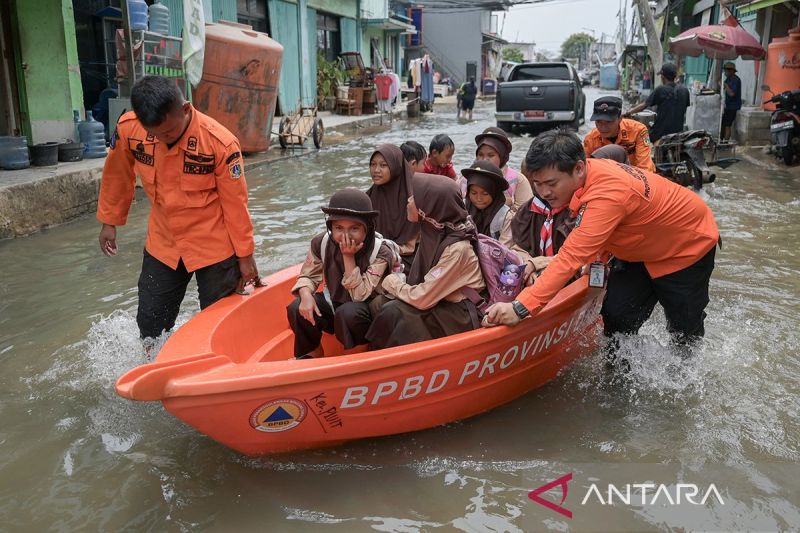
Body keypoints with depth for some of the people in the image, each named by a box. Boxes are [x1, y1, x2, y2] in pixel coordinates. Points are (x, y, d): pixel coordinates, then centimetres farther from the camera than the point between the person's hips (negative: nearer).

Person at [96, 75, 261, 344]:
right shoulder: (128, 129, -14)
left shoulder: (221, 143, -24)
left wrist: (245, 256, -6)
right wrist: (109, 221, 15)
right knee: (150, 324, 14)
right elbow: (116, 176, 6)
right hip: (162, 244, 4)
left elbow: (235, 203, -14)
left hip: (214, 248, -4)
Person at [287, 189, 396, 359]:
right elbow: (307, 276, 0)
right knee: (297, 309, -21)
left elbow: (360, 295, -26)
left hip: (367, 313, -4)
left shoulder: (381, 253, -24)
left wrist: (348, 256, -33)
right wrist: (306, 295, -23)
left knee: (347, 313, -37)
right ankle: (313, 354, 7)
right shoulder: (321, 243, -12)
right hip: (334, 303, 4)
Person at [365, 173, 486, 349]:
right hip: (437, 301, 8)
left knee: (393, 313, -21)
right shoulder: (433, 231, -2)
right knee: (378, 303, -7)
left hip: (460, 316, -8)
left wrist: (394, 284, -7)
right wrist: (400, 282, -8)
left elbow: (423, 299, -22)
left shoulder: (456, 248, -26)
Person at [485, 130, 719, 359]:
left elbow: (573, 257, -51)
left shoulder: (607, 195, -43)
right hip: (645, 249, 7)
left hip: (691, 245, -7)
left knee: (685, 327, 9)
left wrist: (520, 308, -55)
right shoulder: (584, 176, -16)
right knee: (616, 315, -1)